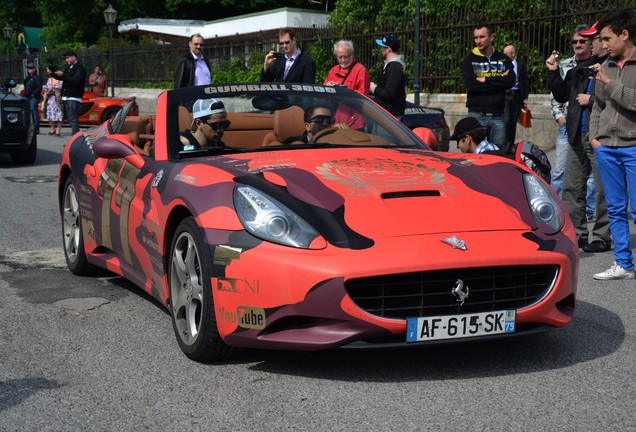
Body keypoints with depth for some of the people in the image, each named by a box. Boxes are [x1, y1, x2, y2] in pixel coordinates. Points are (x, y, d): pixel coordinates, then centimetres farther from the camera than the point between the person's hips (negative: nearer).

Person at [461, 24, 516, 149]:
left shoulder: (503, 59, 10)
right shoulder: (469, 60, 4)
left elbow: (511, 82, -7)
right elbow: (470, 85, -12)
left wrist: (485, 80, -11)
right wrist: (498, 81, -7)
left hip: (498, 115, 2)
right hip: (477, 115, -2)